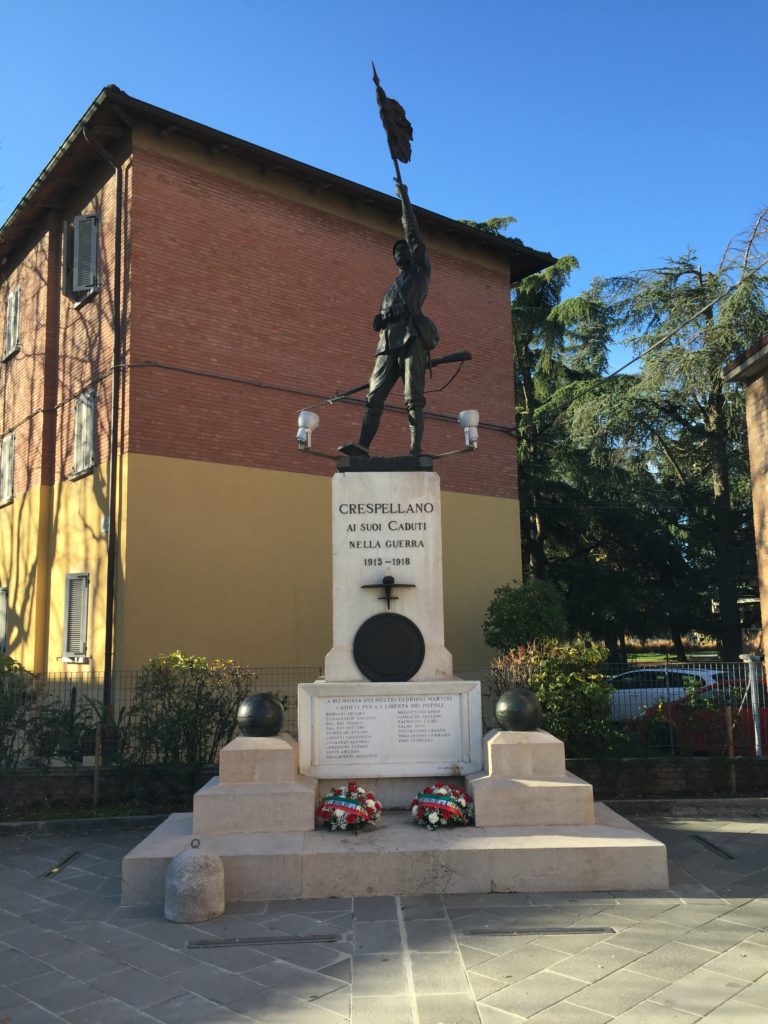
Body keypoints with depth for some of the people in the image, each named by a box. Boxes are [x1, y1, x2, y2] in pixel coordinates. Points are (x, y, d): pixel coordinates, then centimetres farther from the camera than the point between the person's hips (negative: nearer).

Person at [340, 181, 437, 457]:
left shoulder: (420, 271, 17)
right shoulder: (392, 287, 35)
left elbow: (414, 235, 8)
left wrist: (405, 199, 9)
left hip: (412, 338, -6)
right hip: (389, 343, 6)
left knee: (413, 398, -14)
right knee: (374, 396, -8)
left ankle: (416, 449, -21)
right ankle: (362, 446, -17)